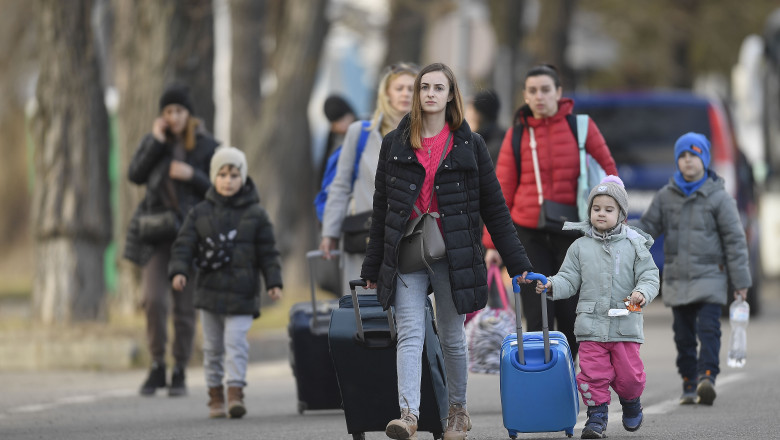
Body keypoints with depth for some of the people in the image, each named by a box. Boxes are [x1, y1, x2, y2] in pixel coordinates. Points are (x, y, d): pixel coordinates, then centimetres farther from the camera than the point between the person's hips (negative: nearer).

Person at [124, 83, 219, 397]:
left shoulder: (206, 146, 2)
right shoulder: (153, 141, 8)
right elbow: (135, 175, -6)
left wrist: (192, 176, -14)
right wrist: (157, 142, -11)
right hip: (156, 232, 1)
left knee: (185, 307, 2)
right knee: (154, 300, -12)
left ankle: (179, 373, 12)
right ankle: (157, 367, 2)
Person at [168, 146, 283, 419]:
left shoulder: (255, 214, 2)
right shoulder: (200, 213, 5)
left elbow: (268, 252, 4)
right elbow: (184, 246, 2)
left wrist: (274, 283, -4)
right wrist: (179, 272, -13)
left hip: (241, 292, -2)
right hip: (210, 291, 2)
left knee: (235, 342, -13)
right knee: (212, 346, 8)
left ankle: (235, 392, -16)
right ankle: (215, 396, 16)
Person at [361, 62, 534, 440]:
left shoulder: (469, 145, 4)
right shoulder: (394, 144, 8)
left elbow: (494, 207, 6)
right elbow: (381, 208, 12)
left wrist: (518, 263, 4)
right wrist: (373, 267, 12)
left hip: (453, 254, 0)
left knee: (452, 338, 8)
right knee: (410, 335, -11)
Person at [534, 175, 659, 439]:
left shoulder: (634, 246, 3)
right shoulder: (580, 247, 6)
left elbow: (649, 276, 1)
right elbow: (570, 279, 6)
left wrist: (642, 293, -19)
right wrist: (552, 286, -13)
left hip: (626, 325, -1)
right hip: (591, 325, 1)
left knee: (628, 375, 4)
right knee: (593, 374, -3)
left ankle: (631, 402, 33)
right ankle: (597, 415, 10)